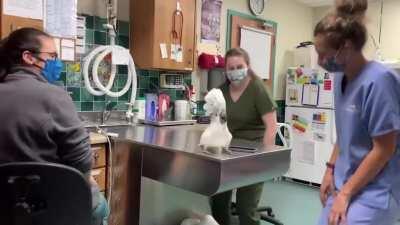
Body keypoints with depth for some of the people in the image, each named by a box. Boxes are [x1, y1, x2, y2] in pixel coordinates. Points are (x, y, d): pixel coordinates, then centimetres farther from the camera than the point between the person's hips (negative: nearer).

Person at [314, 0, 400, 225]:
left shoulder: (379, 80, -21)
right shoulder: (341, 78, 3)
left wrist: (345, 193, -14)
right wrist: (331, 169, 6)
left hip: (374, 192, -7)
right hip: (345, 184, 7)